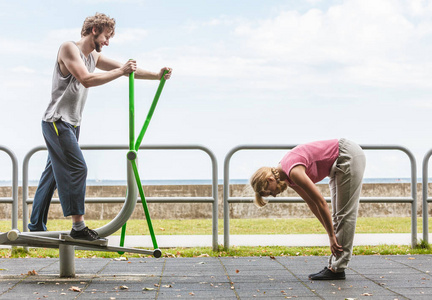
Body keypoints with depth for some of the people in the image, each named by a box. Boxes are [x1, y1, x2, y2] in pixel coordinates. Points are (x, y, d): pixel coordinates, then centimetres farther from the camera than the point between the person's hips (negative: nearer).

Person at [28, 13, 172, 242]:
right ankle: (79, 227, -15)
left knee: (54, 173, 11)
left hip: (71, 124, 9)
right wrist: (121, 71, -24)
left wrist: (156, 75, 9)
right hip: (57, 121, -9)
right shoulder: (69, 48, -12)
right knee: (77, 169, -15)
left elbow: (126, 70, 18)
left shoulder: (93, 57, 15)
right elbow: (86, 79, -24)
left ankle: (36, 225, 17)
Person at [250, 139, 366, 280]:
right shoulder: (286, 175, 2)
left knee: (345, 214, -7)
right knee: (338, 214, 9)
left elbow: (321, 203, -21)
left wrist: (332, 236, -13)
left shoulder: (294, 172, -25)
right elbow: (312, 203, 8)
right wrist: (331, 233, 7)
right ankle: (333, 266, 12)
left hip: (350, 157, -9)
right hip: (341, 162, 9)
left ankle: (337, 269, -6)